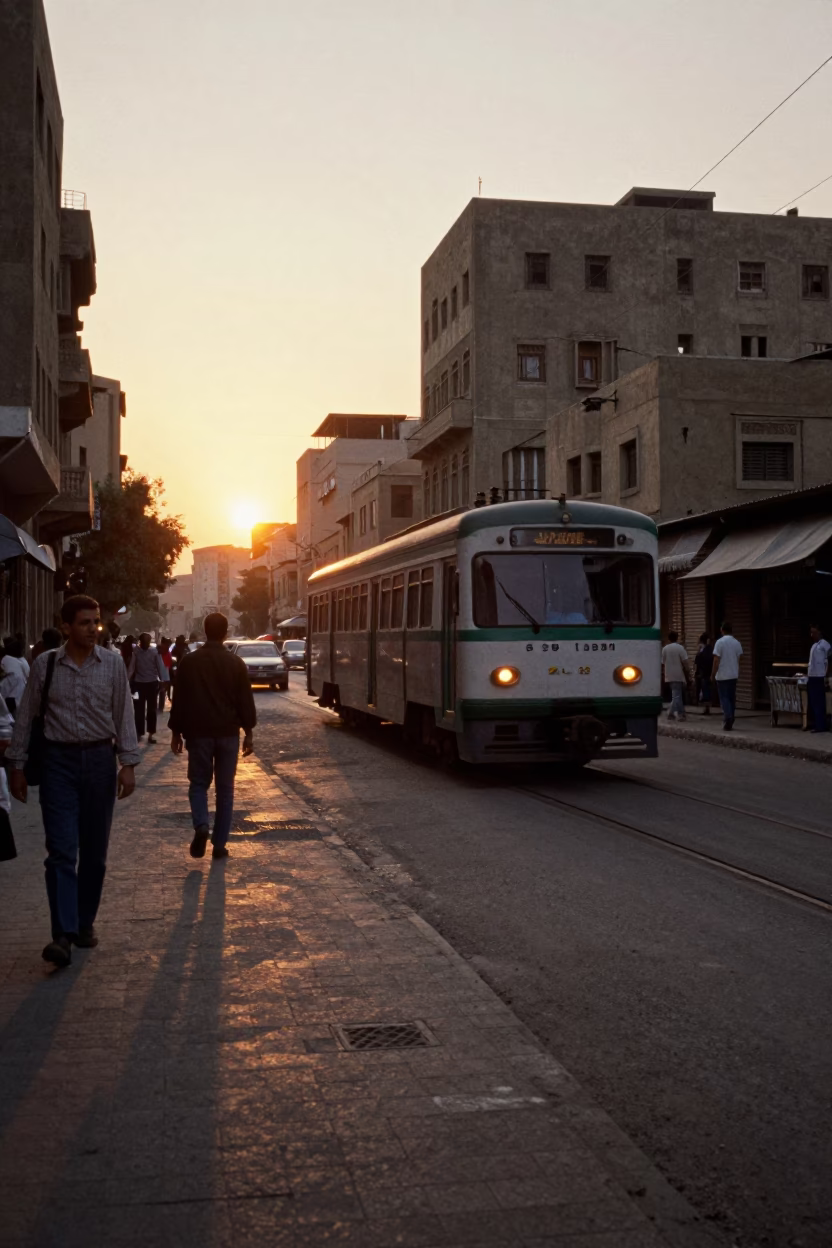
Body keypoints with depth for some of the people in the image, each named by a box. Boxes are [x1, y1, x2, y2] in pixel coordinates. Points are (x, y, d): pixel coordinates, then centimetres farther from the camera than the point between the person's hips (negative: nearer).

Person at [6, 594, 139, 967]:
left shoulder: (112, 663, 0)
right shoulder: (45, 664, -1)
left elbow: (124, 714, 1)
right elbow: (26, 716, 4)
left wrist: (128, 764, -5)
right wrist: (17, 765, 5)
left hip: (99, 758, 2)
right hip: (58, 759, -1)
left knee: (94, 852, 9)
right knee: (61, 851, -9)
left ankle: (85, 924, 24)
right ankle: (63, 935, -12)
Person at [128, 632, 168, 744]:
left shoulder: (155, 652, -5)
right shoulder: (136, 652, -2)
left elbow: (160, 666, -7)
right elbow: (132, 667, -3)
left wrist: (163, 680, -16)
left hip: (152, 683, -1)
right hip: (139, 683, 1)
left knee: (151, 709, 5)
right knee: (139, 710, 7)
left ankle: (151, 734, 10)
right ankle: (139, 733, 16)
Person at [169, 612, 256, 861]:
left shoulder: (189, 662, -2)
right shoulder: (236, 663, -2)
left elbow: (179, 700, 1)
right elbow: (246, 701, 0)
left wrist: (176, 732, 9)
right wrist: (248, 733, 8)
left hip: (198, 733, 0)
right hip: (228, 733, 0)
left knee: (198, 783, 13)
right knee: (225, 789, 8)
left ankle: (200, 826, -13)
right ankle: (220, 845, 8)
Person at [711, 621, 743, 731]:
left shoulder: (720, 642, -11)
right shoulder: (737, 643, 4)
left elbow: (716, 660, -13)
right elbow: (739, 659, 8)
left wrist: (712, 674, -5)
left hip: (722, 675, -5)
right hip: (734, 675, 5)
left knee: (724, 698, -2)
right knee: (732, 698, 11)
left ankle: (728, 718, -18)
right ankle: (730, 722, 15)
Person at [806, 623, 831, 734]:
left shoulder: (824, 645, -7)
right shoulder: (814, 645, 18)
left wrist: (827, 677, -18)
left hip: (819, 678, -9)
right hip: (812, 677, 9)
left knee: (819, 702, -8)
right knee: (812, 702, 9)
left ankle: (821, 726, -6)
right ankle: (815, 724, 15)